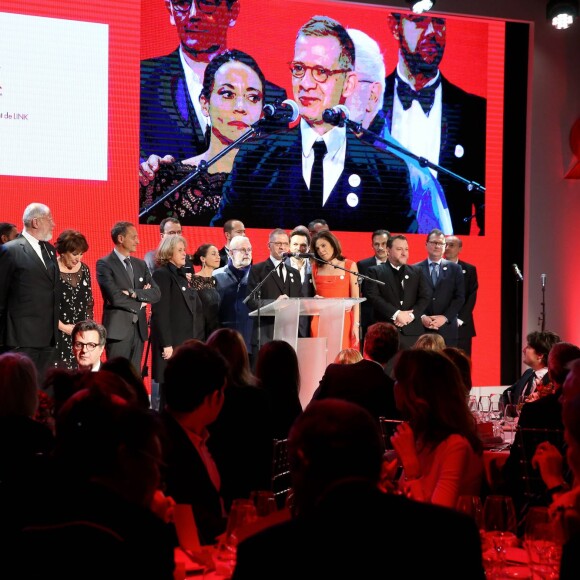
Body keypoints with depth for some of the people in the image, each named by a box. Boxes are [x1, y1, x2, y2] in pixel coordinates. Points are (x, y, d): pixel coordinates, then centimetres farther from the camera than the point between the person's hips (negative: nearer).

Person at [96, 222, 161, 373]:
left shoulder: (140, 264, 15)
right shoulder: (104, 264, -6)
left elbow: (156, 293, 5)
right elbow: (115, 297, -16)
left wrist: (134, 293, -11)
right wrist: (140, 303, -4)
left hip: (139, 328, 6)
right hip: (118, 329, -6)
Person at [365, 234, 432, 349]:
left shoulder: (416, 272, 17)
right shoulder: (375, 271, 7)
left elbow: (426, 296, 8)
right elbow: (373, 297, -5)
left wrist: (411, 315, -8)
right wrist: (396, 314, -13)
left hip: (412, 331, 3)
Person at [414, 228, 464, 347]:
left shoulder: (455, 269, 10)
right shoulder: (415, 269, 8)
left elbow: (460, 297, 3)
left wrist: (445, 317, -8)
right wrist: (422, 317, -11)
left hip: (447, 327, 1)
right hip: (421, 327, -1)